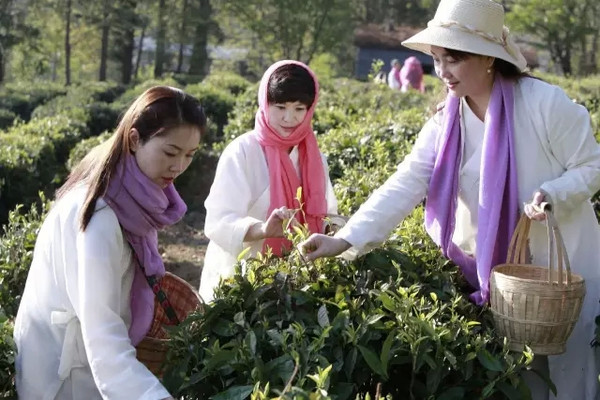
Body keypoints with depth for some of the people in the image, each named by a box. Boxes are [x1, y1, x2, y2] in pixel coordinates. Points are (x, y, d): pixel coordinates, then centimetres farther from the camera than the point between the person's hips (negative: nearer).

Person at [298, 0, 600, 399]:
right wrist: (346, 239, -25)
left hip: (567, 266, -4)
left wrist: (552, 195, -30)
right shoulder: (445, 124, -6)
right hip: (502, 270, 4)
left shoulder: (545, 103, -19)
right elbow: (403, 187, -14)